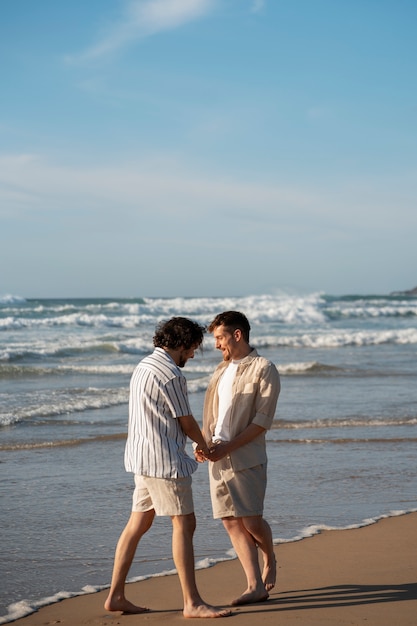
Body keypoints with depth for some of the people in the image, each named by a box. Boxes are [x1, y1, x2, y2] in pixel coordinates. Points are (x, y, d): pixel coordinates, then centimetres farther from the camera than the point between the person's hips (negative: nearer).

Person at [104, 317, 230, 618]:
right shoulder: (171, 375, -17)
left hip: (142, 456, 10)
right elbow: (187, 423, -8)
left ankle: (116, 596, 15)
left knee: (138, 524, 12)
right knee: (184, 525, -5)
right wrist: (205, 446, 12)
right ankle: (192, 603, -2)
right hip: (164, 460, -10)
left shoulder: (144, 366, 13)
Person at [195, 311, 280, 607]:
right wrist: (202, 443, 1)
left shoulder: (264, 369, -6)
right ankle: (256, 586, 7)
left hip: (246, 458, -7)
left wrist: (228, 447, -18)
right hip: (217, 458, 7)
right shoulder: (222, 370, 17)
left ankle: (270, 561, 24)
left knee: (251, 520, -7)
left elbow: (262, 420, -13)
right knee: (232, 522, 2)